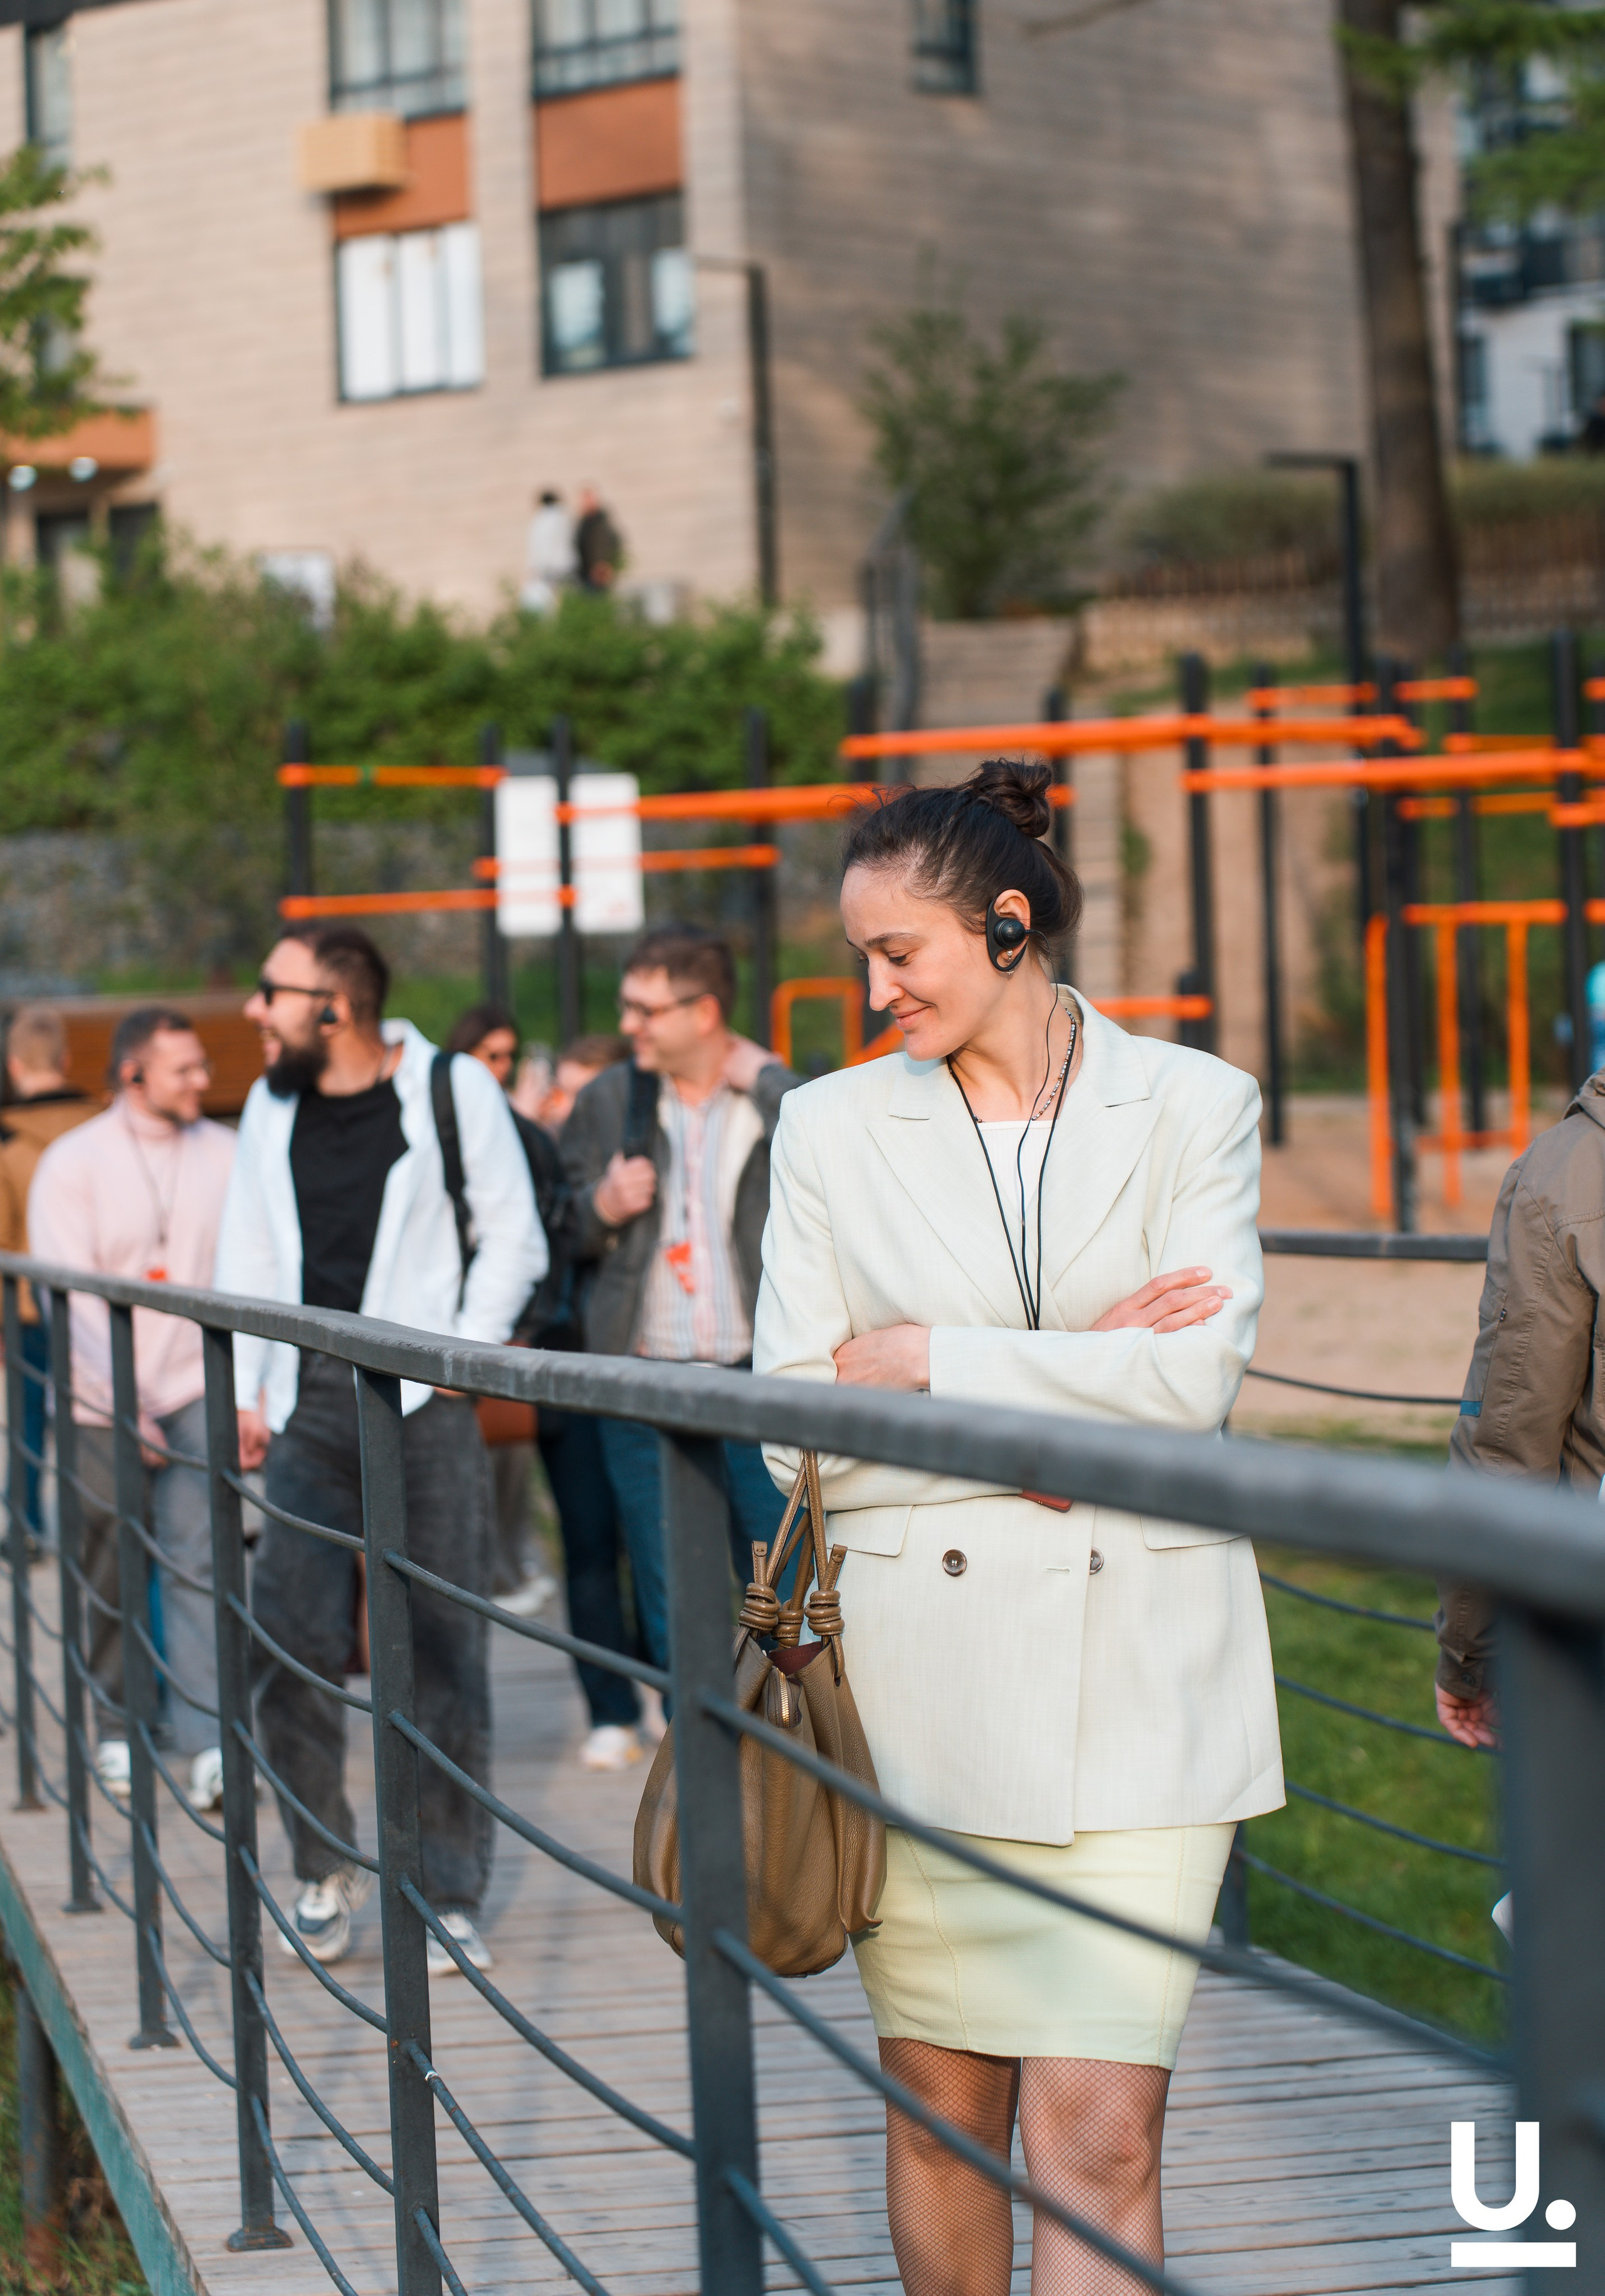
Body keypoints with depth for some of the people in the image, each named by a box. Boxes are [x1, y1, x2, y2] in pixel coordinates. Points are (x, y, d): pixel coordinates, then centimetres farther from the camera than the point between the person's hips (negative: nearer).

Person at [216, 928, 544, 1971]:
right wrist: (246, 1389, 11)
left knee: (443, 1648, -2)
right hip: (311, 1403, 4)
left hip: (423, 1403, -4)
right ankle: (327, 1870, 14)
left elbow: (514, 1238, 3)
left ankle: (452, 1896, 6)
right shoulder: (271, 1106, 12)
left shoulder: (453, 1089, -1)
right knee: (291, 1641, -3)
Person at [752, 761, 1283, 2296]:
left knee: (1099, 2141, -7)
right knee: (942, 2107, 9)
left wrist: (929, 1360, -7)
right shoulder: (833, 1129, 6)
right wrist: (1050, 1401, -9)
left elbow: (1192, 1380, -9)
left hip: (1136, 1676, -2)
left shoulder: (1192, 1107, 2)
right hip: (924, 1675, 2)